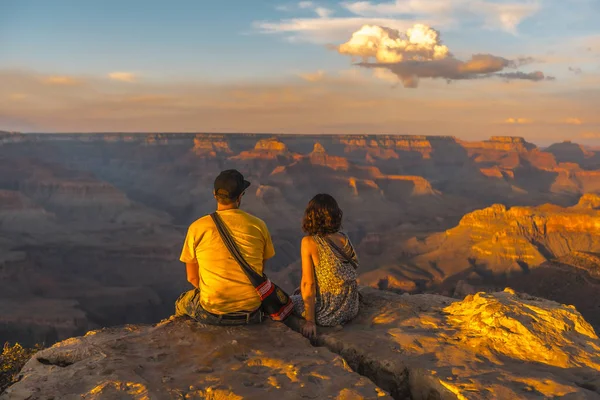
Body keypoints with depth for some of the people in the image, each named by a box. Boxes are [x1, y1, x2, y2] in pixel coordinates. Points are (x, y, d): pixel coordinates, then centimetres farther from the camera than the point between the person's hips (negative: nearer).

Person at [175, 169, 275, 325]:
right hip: (251, 314, 2)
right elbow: (260, 270, 7)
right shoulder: (258, 226, -5)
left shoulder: (197, 228, -8)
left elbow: (192, 277, 1)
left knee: (181, 304, 31)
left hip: (211, 314, -1)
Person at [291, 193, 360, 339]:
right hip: (351, 309, 5)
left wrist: (310, 321, -10)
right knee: (299, 293, 29)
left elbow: (308, 283, -15)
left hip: (329, 314, -5)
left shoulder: (309, 242, -15)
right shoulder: (344, 238, -2)